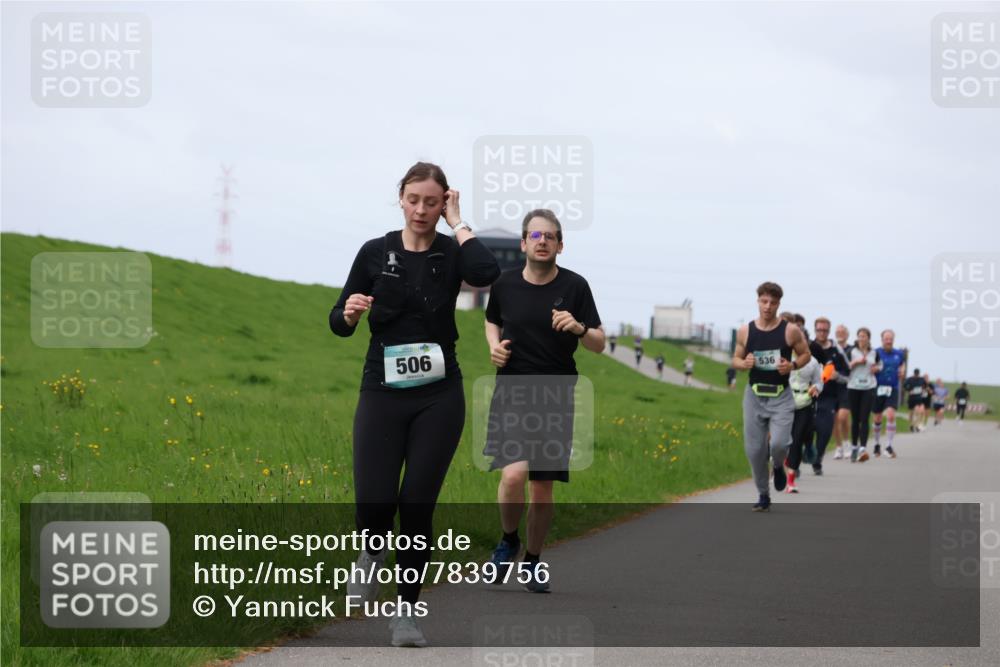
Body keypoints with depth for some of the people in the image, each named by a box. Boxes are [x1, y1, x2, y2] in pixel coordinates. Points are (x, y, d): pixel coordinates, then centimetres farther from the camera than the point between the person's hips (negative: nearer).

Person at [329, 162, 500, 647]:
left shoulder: (451, 253, 1)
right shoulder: (375, 253, 2)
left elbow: (487, 273, -23)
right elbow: (339, 323, 6)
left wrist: (456, 222, -12)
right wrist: (350, 312, -17)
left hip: (439, 397, 0)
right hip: (382, 393, 0)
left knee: (417, 505, -3)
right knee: (374, 506, -10)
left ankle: (406, 611, 11)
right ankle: (372, 554, 26)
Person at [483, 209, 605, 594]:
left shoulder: (574, 286, -2)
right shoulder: (505, 284, 2)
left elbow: (599, 344, 1)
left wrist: (579, 328, -20)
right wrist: (494, 346, 3)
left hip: (556, 398, 0)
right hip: (511, 392, 0)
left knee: (543, 489, 5)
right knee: (513, 474, -21)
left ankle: (532, 561, 26)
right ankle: (508, 541, 7)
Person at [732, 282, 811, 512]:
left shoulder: (790, 331, -5)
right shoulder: (745, 331, 0)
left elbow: (806, 354, 6)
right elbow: (736, 359, 10)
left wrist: (793, 365, -13)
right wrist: (744, 364, -12)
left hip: (781, 396, -2)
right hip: (754, 395, 2)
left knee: (779, 443, -18)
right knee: (754, 449, 1)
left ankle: (778, 467, 19)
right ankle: (763, 495, 18)